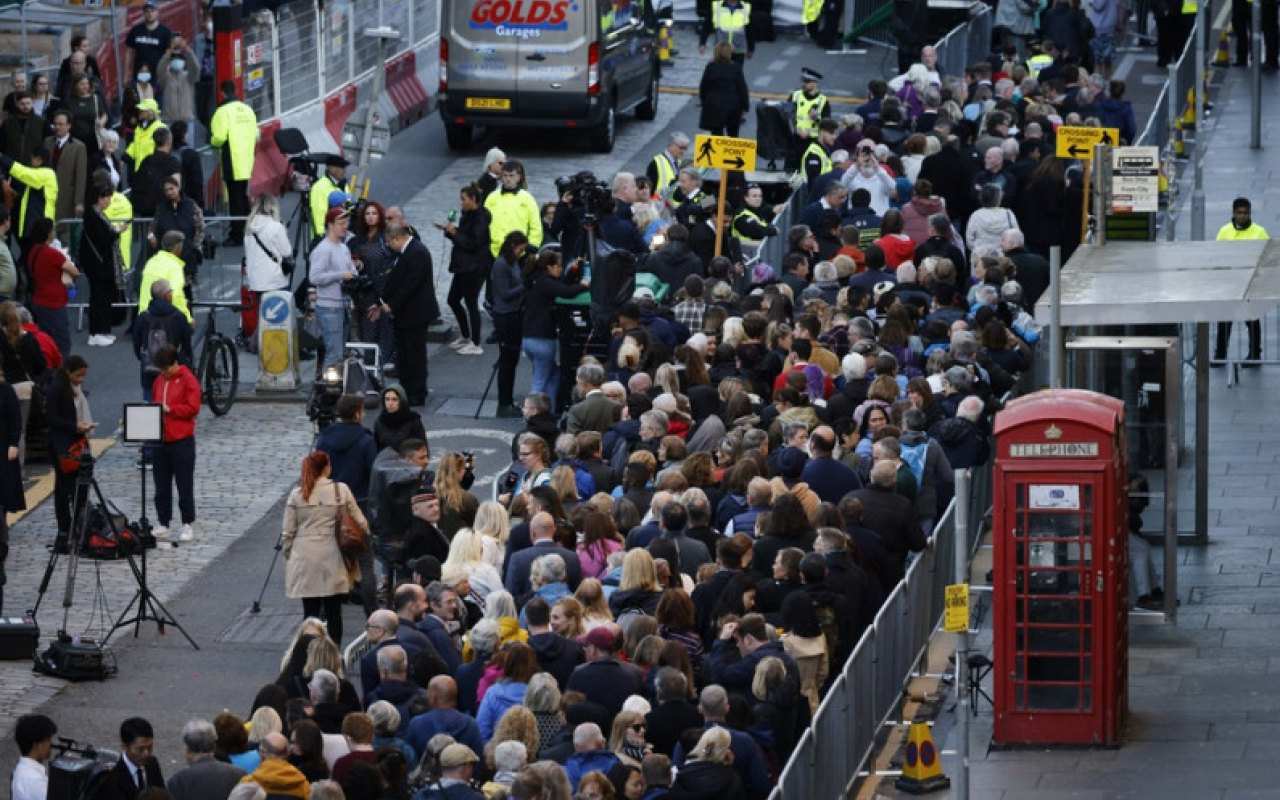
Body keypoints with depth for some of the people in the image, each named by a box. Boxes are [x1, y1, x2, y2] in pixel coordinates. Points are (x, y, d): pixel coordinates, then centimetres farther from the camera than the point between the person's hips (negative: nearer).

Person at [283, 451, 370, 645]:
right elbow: (360, 523, 1)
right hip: (333, 558, 0)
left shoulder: (296, 496, -1)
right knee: (334, 612, 6)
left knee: (310, 612, 4)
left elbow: (288, 532, 2)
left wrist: (287, 554, 16)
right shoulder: (341, 491, -3)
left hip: (305, 560, 0)